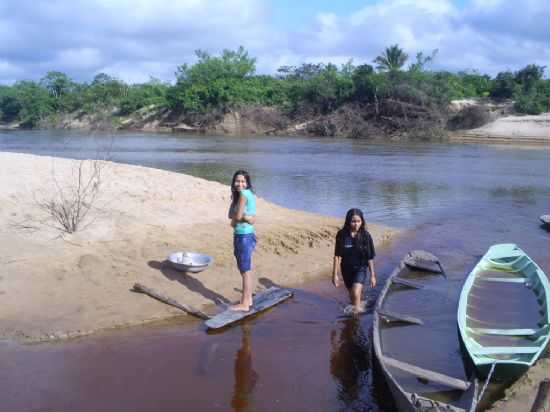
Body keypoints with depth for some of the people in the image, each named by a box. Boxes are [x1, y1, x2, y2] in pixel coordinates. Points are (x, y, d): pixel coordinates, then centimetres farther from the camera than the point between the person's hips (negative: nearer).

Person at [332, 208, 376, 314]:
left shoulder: (365, 235, -14)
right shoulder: (342, 235, -12)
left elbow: (370, 257, -6)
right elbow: (337, 256, -5)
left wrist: (372, 275, -2)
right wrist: (335, 274, -5)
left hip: (360, 268, -2)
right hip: (346, 269, 2)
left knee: (356, 293, -23)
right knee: (352, 296, 18)